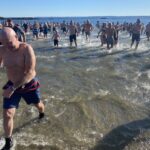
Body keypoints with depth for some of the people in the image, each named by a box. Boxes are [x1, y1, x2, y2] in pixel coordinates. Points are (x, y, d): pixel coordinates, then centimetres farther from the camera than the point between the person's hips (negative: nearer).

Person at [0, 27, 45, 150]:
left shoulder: (27, 49, -25)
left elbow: (30, 72, -30)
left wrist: (13, 88, -32)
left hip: (29, 85, -2)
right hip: (12, 85, 3)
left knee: (38, 104, 24)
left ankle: (42, 113, 63)